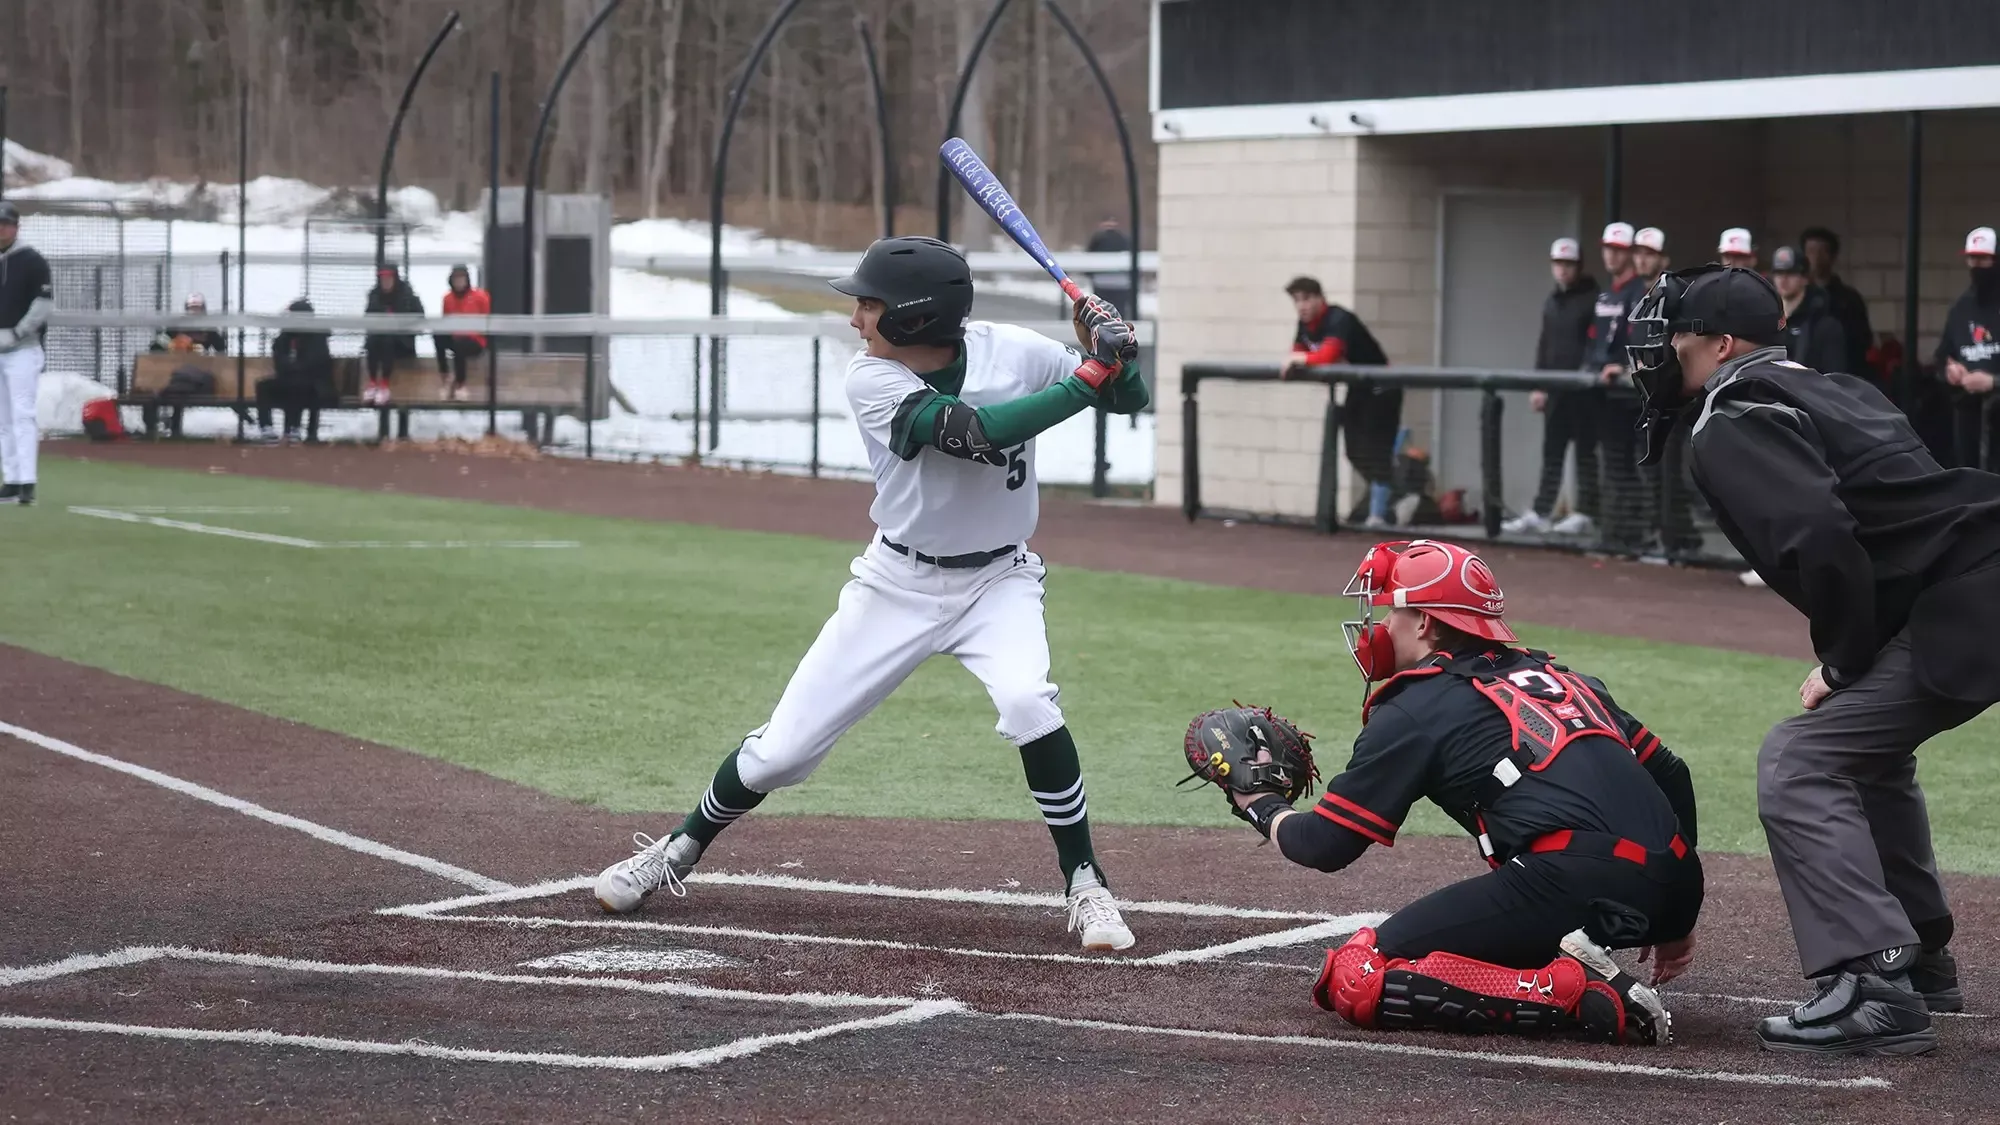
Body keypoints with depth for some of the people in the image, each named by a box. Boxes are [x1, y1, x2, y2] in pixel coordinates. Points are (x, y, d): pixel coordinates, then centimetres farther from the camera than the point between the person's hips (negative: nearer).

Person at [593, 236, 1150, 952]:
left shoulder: (1011, 352, -15)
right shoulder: (872, 381, -20)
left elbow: (1131, 399, -5)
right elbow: (980, 433, -33)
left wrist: (1110, 351, -26)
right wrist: (1088, 379, -36)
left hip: (997, 580, 0)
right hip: (898, 582, 0)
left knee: (1028, 704, -30)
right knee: (781, 750, 1)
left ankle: (1086, 887, -14)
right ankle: (680, 851, 28)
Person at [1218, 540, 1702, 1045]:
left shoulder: (1417, 705, 8)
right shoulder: (1559, 676, 27)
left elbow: (1326, 846, 7)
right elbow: (1670, 777, 27)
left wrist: (1260, 806, 29)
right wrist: (1675, 922, 34)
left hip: (1570, 885, -8)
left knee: (1353, 980, -4)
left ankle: (1573, 993, -14)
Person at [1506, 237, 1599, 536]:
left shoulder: (1593, 299, -6)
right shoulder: (1551, 303, 16)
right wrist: (1539, 385, 13)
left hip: (1584, 390, -7)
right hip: (1556, 389, 7)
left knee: (1585, 452, 2)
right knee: (1551, 454, 7)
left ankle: (1584, 514, 6)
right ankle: (1539, 514, 7)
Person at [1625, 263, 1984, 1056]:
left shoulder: (1731, 424, -7)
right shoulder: (1833, 391, 23)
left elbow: (1818, 537, -23)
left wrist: (1844, 661, -9)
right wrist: (1855, 654, 14)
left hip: (1964, 605, -10)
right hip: (1978, 588, 10)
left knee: (1800, 764, -9)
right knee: (1865, 743, 31)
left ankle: (1874, 990, -17)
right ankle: (1918, 957, 39)